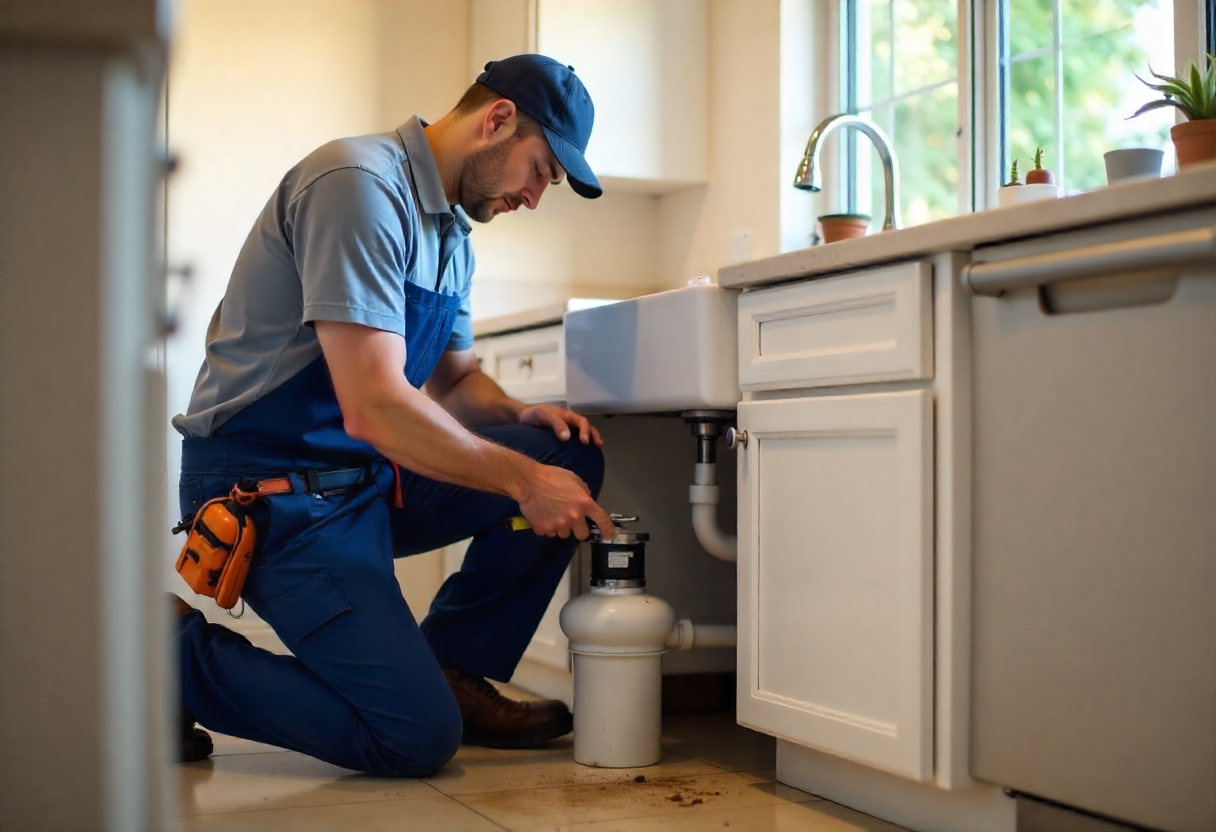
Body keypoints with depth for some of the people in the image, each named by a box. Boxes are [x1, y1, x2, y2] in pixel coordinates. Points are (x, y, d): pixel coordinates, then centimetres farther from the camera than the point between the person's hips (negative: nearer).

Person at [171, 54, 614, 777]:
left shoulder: (451, 233, 13)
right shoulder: (362, 184, -20)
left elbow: (455, 379, 23)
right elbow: (373, 406, -26)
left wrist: (523, 414, 0)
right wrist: (524, 480, -19)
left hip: (367, 475, 10)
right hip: (272, 485, -10)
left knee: (572, 458, -1)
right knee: (418, 737, -16)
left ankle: (454, 670, 6)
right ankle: (179, 657, 0)